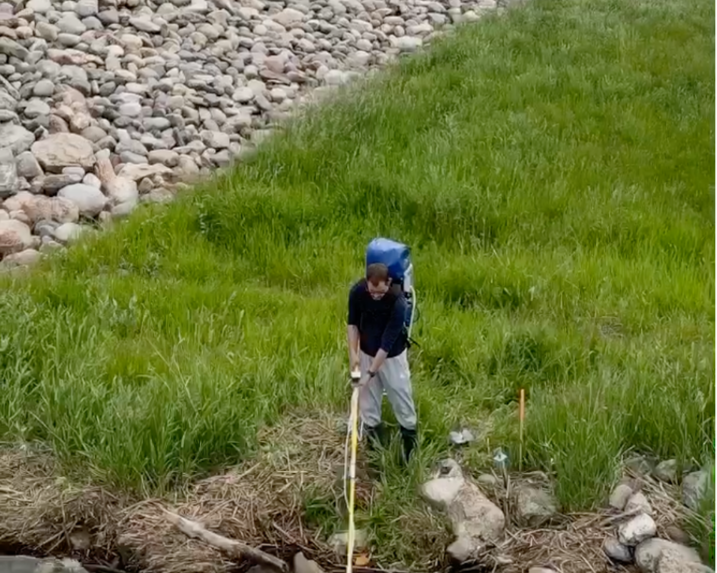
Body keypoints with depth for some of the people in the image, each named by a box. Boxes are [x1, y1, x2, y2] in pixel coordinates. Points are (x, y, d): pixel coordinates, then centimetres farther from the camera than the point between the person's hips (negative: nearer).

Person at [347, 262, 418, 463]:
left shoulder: (397, 301, -33)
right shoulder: (357, 291, -21)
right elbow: (353, 322, -3)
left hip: (392, 354, -4)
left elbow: (387, 342, -29)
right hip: (367, 352, 4)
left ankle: (410, 440, 23)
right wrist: (353, 353, -11)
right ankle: (375, 445, 28)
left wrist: (371, 373, -27)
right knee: (367, 396, 12)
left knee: (400, 394, 5)